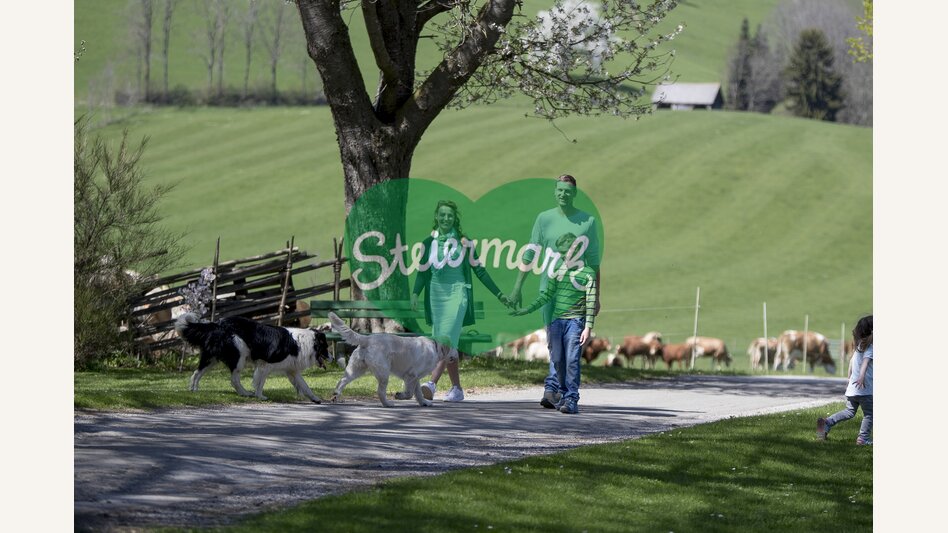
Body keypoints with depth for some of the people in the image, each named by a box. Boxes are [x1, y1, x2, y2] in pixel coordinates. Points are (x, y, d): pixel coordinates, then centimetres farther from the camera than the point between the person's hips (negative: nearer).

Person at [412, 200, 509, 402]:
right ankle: (456, 389, 12)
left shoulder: (463, 242, 5)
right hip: (436, 294, 3)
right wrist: (415, 293, -10)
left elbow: (479, 270, 9)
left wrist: (498, 294, 9)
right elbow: (423, 272, 7)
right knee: (447, 346, 5)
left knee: (446, 340, -19)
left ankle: (432, 384, -32)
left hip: (457, 293, -3)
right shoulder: (429, 243, 10)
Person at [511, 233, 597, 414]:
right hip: (556, 321, 4)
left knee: (572, 361, -12)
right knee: (557, 361, 4)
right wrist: (528, 310, 8)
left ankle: (572, 400, -14)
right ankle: (562, 394, 18)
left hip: (575, 322, -4)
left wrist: (588, 327, -9)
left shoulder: (587, 273, -1)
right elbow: (547, 296, 16)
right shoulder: (556, 272, 11)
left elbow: (591, 302, -3)